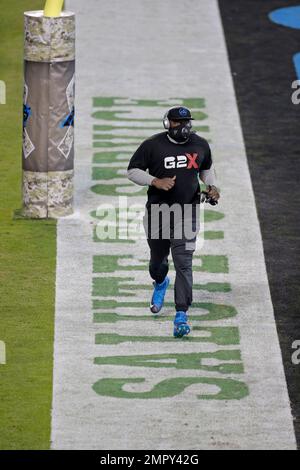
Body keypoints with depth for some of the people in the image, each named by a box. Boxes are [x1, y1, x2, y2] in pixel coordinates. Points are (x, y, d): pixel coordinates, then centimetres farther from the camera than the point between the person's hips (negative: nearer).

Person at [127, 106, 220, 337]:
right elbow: (133, 170, -1)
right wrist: (156, 182, -17)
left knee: (183, 262, -11)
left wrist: (211, 186, 3)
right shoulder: (153, 145, -6)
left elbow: (206, 168, 22)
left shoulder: (200, 145, 4)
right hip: (158, 209, 0)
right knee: (158, 258, 16)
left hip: (187, 210, 0)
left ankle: (182, 314, -11)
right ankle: (160, 283, 54)